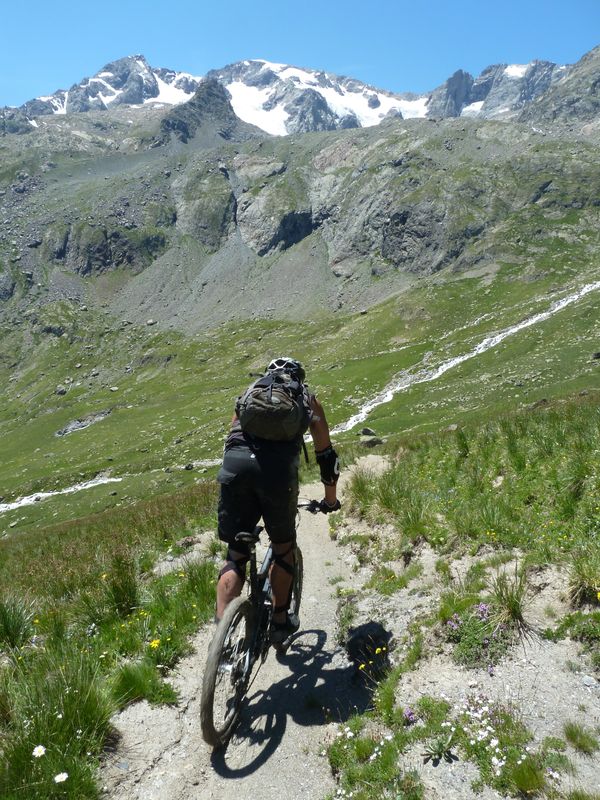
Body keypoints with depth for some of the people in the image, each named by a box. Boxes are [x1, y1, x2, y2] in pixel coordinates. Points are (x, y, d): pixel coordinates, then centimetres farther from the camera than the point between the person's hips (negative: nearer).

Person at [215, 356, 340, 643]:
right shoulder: (307, 400, 28)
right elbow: (326, 455, 30)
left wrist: (238, 478, 49)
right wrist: (331, 498, 43)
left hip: (235, 463, 2)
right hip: (278, 467, -1)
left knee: (235, 554, 15)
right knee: (283, 546, 23)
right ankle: (280, 623, 30)